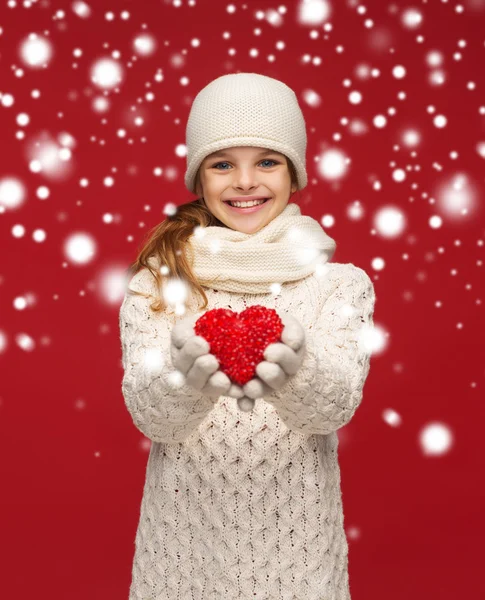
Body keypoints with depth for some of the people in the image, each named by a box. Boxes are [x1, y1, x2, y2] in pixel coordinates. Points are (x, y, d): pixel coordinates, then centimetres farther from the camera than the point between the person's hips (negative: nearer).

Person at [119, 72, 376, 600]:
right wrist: (182, 377, -35)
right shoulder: (155, 284, -4)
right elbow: (146, 411, -14)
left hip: (294, 540, 0)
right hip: (184, 537, 0)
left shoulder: (343, 284, -4)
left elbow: (339, 403, -16)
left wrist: (297, 373, -38)